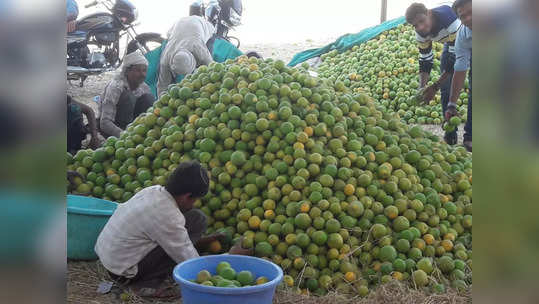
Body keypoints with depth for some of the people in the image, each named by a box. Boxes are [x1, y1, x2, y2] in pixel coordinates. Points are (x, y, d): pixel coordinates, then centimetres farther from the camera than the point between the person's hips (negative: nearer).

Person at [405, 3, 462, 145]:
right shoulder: (421, 34, -21)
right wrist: (422, 87, -27)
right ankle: (450, 136, 8)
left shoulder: (451, 20, -42)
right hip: (450, 44, 6)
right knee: (446, 87, -2)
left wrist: (435, 86, -40)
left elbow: (456, 59, -39)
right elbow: (425, 61, -11)